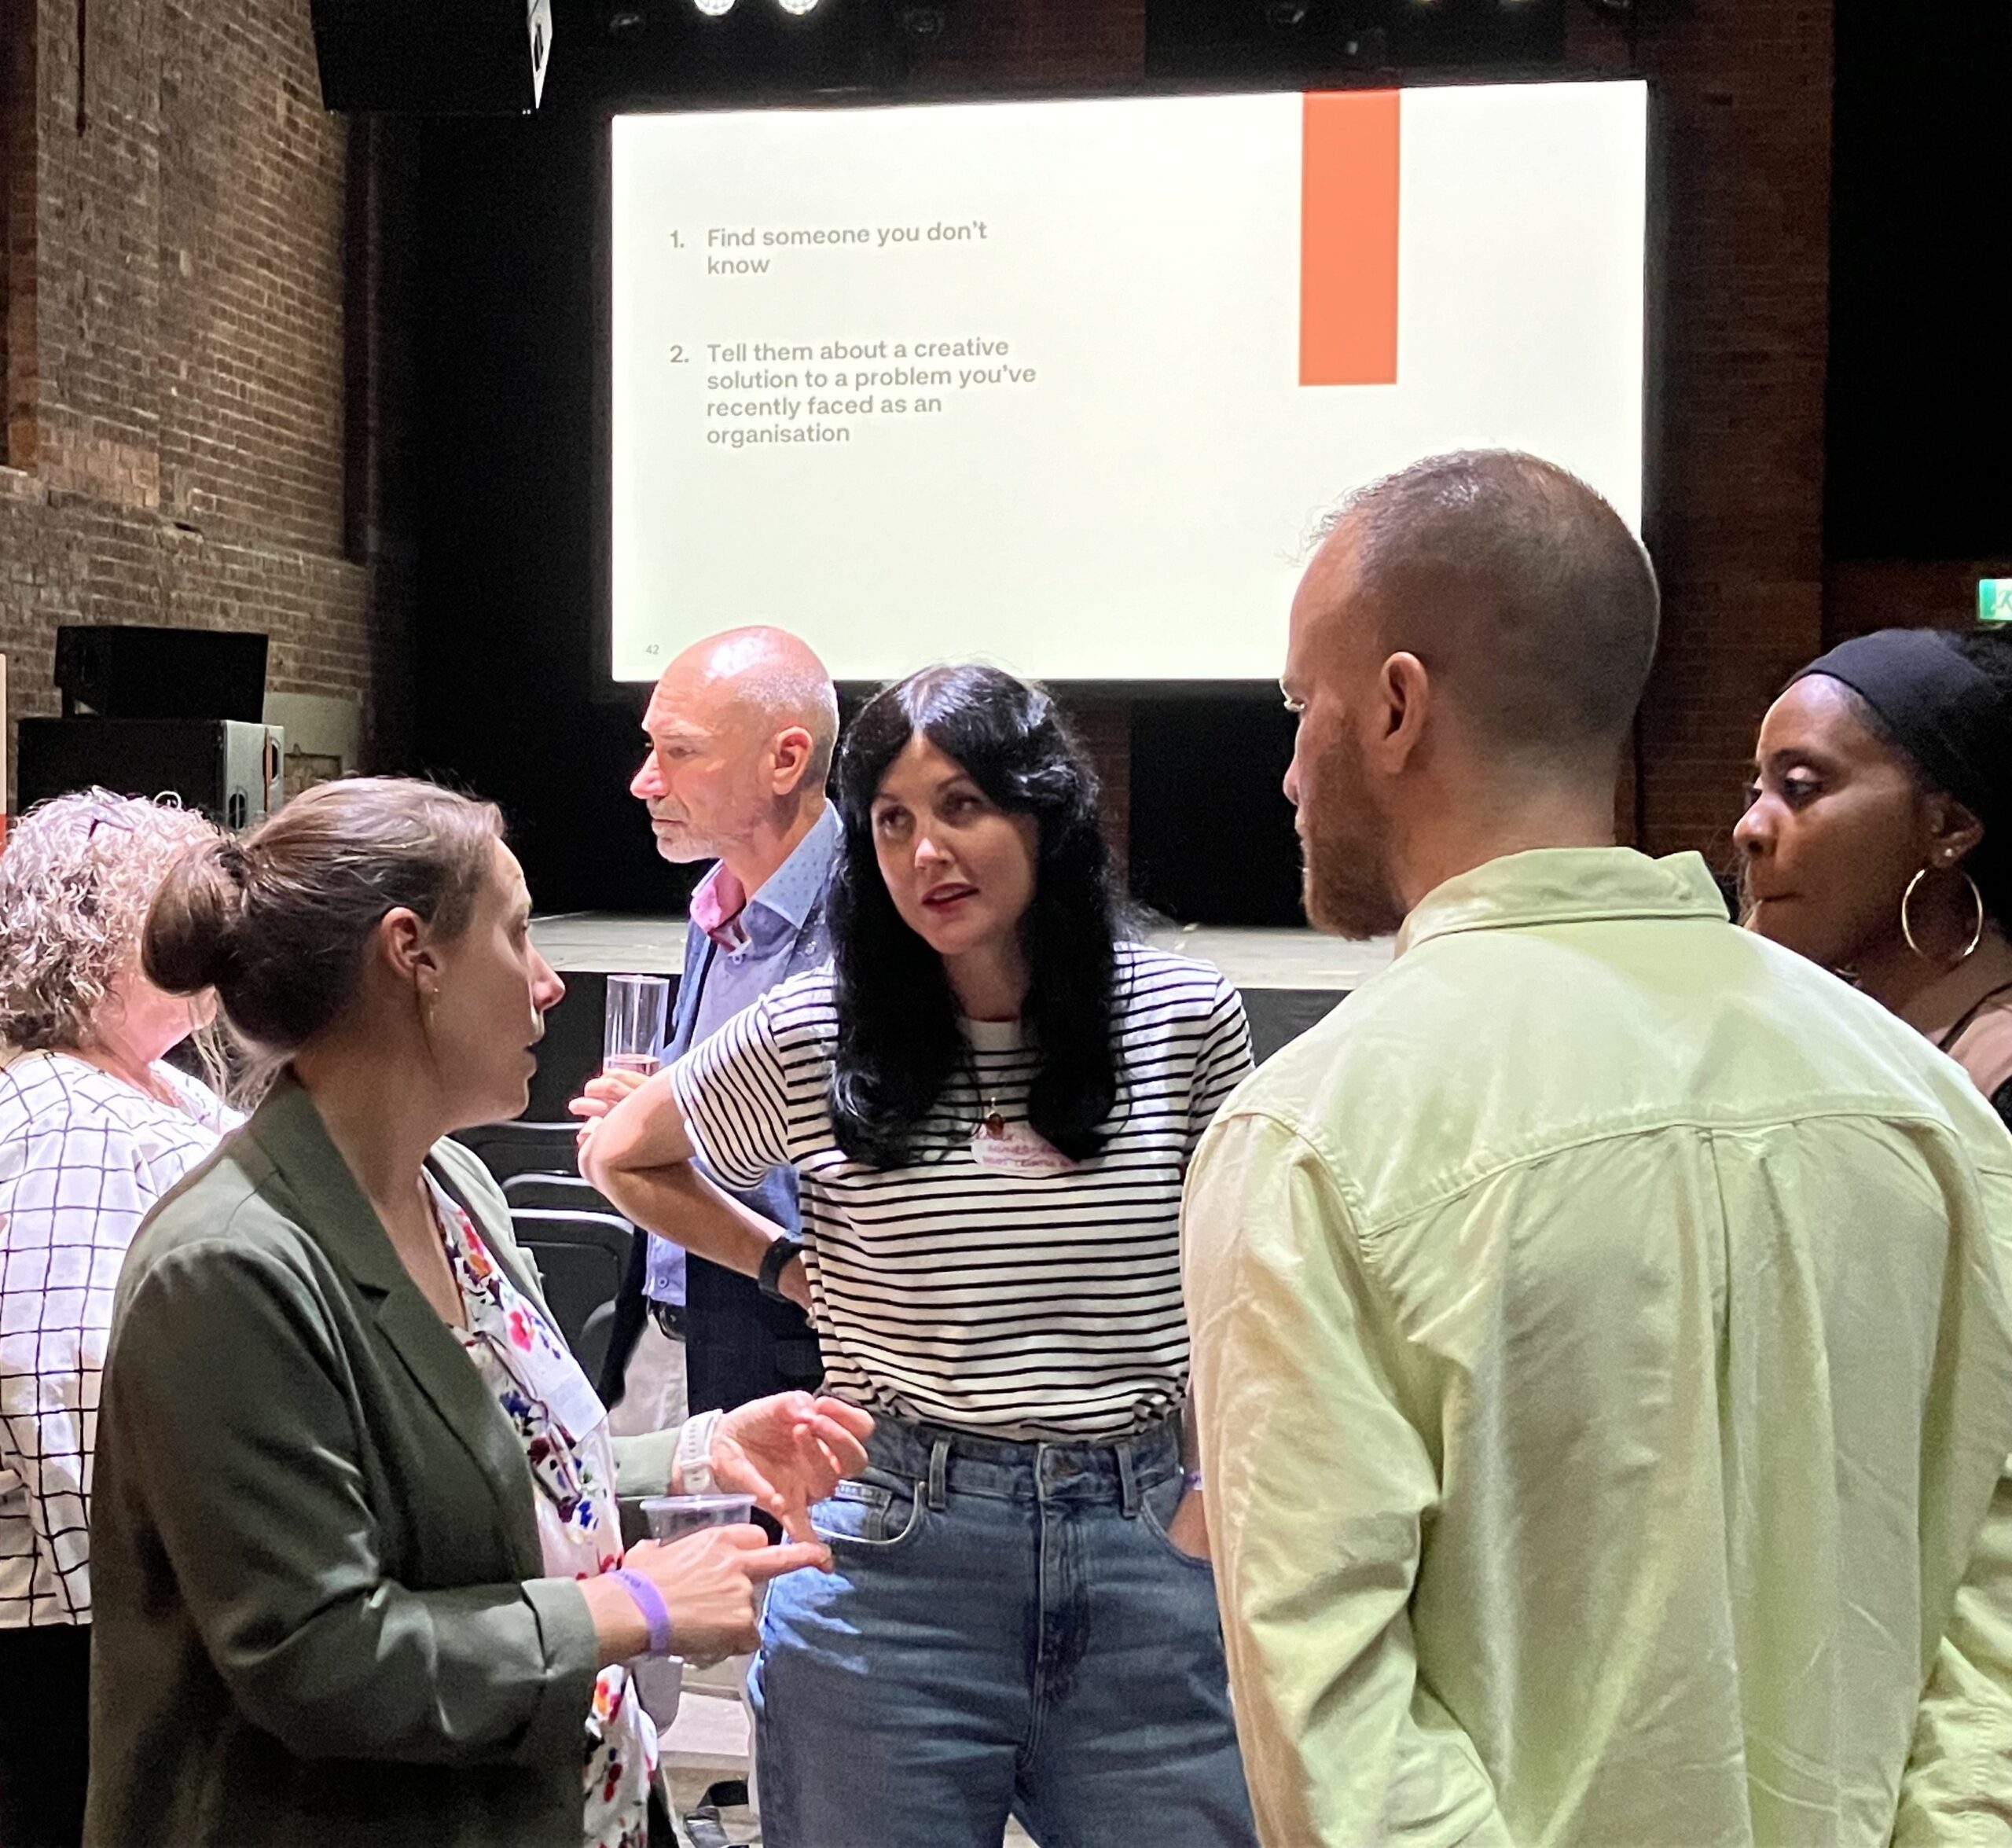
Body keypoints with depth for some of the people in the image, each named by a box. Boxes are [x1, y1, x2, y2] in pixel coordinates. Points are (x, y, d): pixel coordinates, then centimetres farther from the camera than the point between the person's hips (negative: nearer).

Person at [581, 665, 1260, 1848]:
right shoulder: (815, 1036, -4)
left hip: (1145, 1549, 1)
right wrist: (789, 1268, 7)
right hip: (895, 1559, -1)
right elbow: (620, 1156, 14)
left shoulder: (1187, 1019, -1)